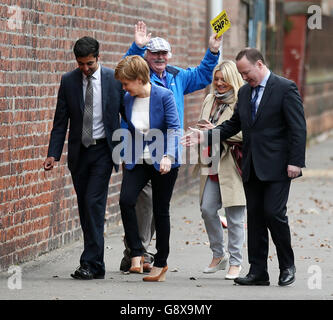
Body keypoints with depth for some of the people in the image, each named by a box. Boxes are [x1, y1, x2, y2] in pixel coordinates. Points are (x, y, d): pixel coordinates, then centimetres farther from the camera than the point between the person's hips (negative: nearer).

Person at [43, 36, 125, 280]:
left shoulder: (115, 79, -4)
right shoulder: (68, 81, 2)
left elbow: (127, 114, 4)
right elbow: (61, 121, 4)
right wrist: (53, 154, -5)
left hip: (103, 150, -3)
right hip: (79, 151, 3)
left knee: (94, 203, -14)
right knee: (85, 208, 6)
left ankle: (91, 264, -14)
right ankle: (96, 264, 15)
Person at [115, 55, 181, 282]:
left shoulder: (164, 96, -12)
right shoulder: (128, 99, 2)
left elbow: (174, 128, -15)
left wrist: (168, 157, -28)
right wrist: (125, 156, 14)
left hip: (162, 163, -4)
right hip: (137, 161, 4)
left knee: (160, 211, 3)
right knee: (126, 200, -19)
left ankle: (161, 263, 15)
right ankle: (136, 253, -9)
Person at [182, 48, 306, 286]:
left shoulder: (285, 88, -7)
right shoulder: (245, 92, 14)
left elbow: (298, 128, -11)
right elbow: (234, 125, 19)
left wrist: (295, 162, -16)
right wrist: (205, 136, 6)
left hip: (277, 166, -7)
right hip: (252, 167, 7)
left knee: (274, 213, -11)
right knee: (255, 217, 6)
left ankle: (287, 266, 7)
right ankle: (258, 271, 10)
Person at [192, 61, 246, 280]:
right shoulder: (210, 100, 16)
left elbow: (244, 134, -16)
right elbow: (203, 127, 29)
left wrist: (215, 131, -17)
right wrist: (203, 129, 5)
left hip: (232, 166, -7)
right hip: (212, 165, 7)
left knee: (234, 216, -2)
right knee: (207, 210, 2)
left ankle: (236, 263, 7)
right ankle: (219, 255, 19)